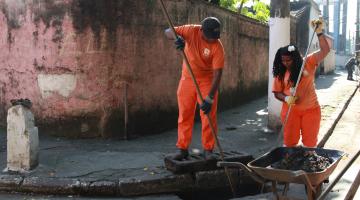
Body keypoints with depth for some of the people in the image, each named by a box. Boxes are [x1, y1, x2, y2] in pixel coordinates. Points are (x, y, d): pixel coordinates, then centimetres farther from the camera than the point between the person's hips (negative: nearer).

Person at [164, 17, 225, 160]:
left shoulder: (217, 47, -22)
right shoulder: (192, 31, -16)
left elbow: (217, 73, -24)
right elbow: (168, 32, -12)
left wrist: (210, 98, -31)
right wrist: (177, 37, -36)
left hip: (207, 81, -2)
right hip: (187, 78, 2)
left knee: (209, 116, -2)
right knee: (184, 115, 5)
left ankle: (208, 150, 11)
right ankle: (182, 148, 13)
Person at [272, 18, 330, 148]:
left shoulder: (308, 63, -4)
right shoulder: (280, 73, -2)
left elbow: (325, 50, -10)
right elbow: (277, 93, 2)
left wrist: (319, 32, -19)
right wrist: (286, 98, -19)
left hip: (310, 109, -1)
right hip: (290, 110, 1)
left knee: (310, 142, 10)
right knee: (289, 141, 7)